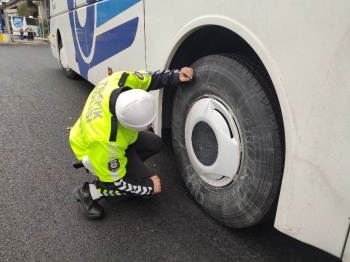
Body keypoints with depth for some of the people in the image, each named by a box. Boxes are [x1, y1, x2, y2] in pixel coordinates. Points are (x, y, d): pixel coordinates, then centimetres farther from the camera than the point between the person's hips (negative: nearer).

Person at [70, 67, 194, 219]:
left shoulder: (122, 80, -31)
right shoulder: (104, 139, -44)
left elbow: (149, 78, -9)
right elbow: (115, 182, -29)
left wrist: (177, 76, -24)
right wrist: (149, 187, -19)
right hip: (97, 148, -7)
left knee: (155, 144, 5)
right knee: (144, 182, -12)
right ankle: (89, 192, -3)